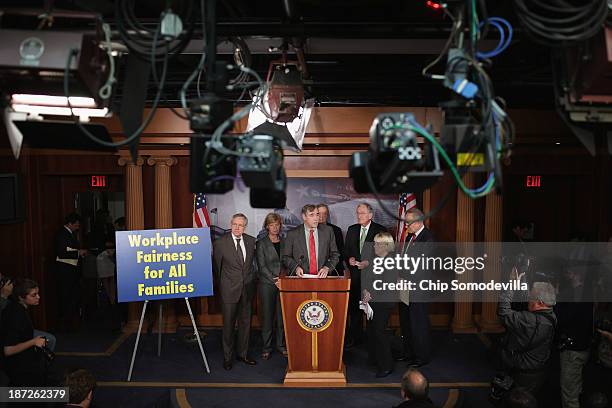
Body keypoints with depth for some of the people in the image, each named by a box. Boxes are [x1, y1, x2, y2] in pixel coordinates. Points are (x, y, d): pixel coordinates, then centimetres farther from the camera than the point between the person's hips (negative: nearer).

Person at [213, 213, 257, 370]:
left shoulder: (251, 241, 2)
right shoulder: (220, 243, -9)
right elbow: (216, 266, 1)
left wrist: (251, 280, 12)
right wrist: (222, 284, 8)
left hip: (247, 289, 4)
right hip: (229, 290, -3)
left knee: (245, 323, 13)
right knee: (228, 324, 6)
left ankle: (242, 354, 28)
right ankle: (227, 357, 20)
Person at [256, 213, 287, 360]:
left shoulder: (284, 242, 11)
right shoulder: (261, 243, 1)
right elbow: (262, 266, -4)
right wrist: (274, 280, -12)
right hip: (267, 283, -2)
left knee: (282, 314, 4)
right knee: (268, 315, 1)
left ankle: (281, 344, 16)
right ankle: (266, 347, 10)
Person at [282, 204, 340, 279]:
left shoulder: (328, 231, 7)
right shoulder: (292, 234, 2)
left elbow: (335, 254, 10)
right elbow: (286, 257, 8)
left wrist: (327, 268, -6)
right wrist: (296, 267, -9)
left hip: (321, 276, 1)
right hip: (302, 277, -1)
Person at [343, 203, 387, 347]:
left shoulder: (380, 230, -3)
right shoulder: (352, 229, 11)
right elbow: (346, 250, 15)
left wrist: (369, 263, -16)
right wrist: (349, 258, -6)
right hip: (356, 275, 4)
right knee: (354, 307, 7)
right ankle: (354, 337, 18)